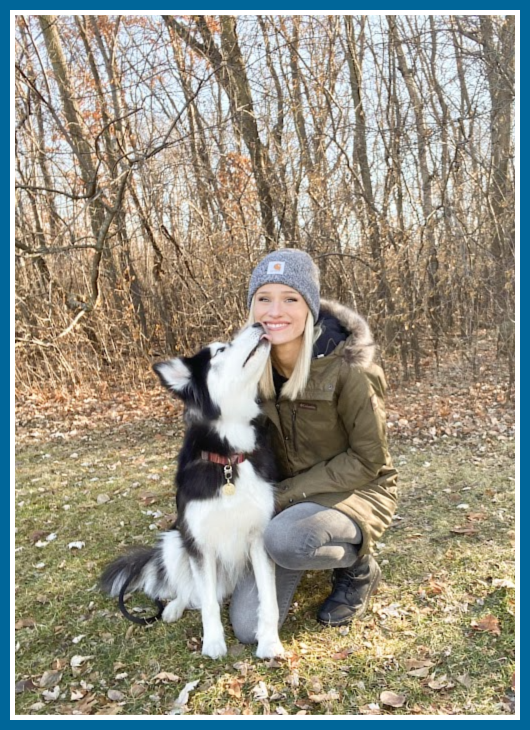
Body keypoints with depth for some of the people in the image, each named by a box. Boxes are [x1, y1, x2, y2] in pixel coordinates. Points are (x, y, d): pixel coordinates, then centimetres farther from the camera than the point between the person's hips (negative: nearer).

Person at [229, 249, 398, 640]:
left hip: (354, 492, -4)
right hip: (284, 495, 5)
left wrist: (288, 492, -19)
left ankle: (359, 568, -3)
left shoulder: (347, 368, -24)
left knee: (283, 539, -37)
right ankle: (310, 547, 21)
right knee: (249, 627, -5)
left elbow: (367, 459, -17)